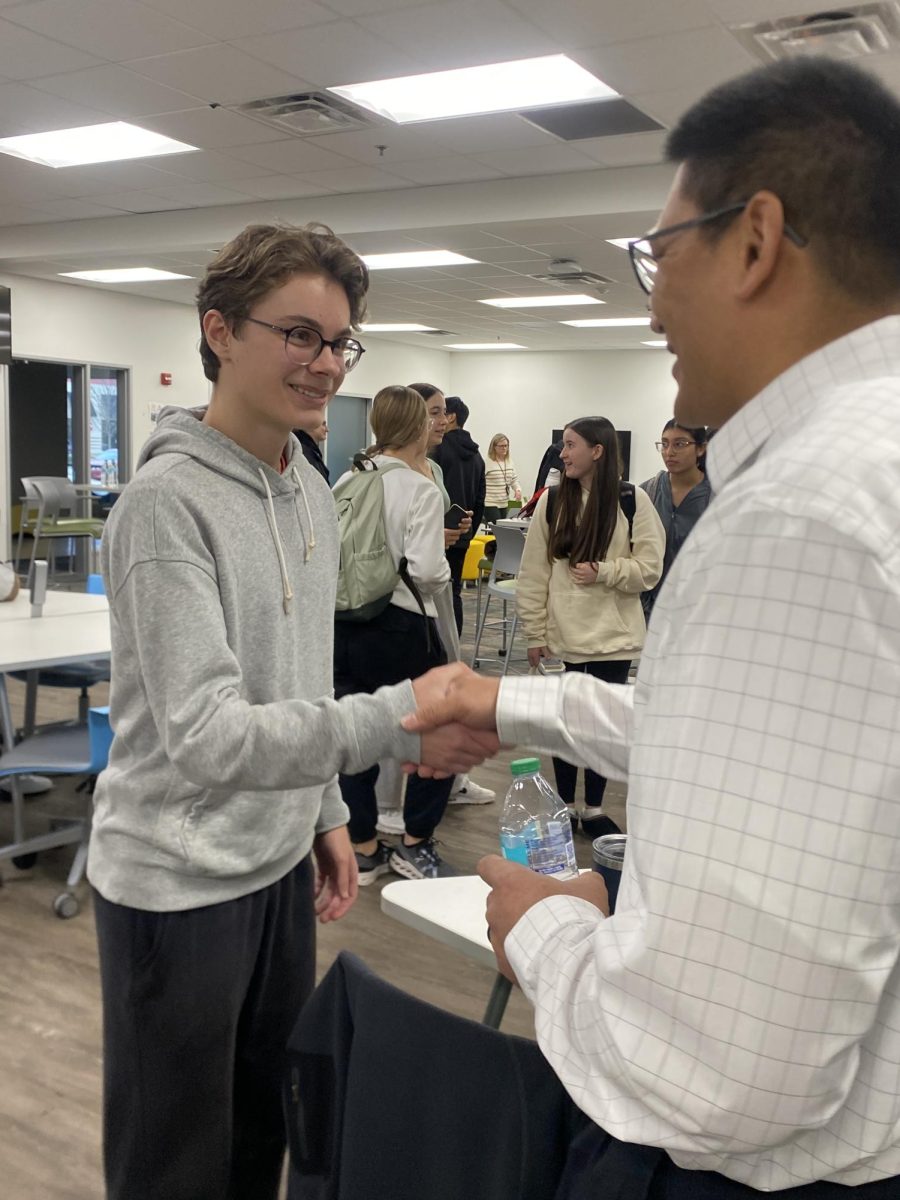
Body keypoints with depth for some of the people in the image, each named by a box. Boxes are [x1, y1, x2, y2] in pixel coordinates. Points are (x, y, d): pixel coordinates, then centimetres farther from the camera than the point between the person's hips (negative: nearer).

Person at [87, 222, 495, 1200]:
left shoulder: (311, 491, 6)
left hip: (280, 862, 8)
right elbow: (206, 736, -27)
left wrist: (325, 810, 15)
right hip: (179, 886, -7)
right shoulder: (170, 501, -20)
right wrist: (395, 720, -36)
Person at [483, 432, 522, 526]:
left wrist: (518, 489, 1)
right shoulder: (487, 463, -11)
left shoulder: (510, 462, 10)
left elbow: (514, 480, 19)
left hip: (504, 504, 7)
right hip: (490, 504, -7)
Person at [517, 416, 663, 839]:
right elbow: (533, 572, 0)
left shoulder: (633, 501, -5)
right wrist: (535, 633, -1)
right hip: (563, 633, 1)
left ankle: (593, 808, 26)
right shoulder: (552, 500, -1)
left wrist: (602, 572, -18)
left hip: (614, 634, -1)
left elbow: (649, 568, -4)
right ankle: (565, 806, 27)